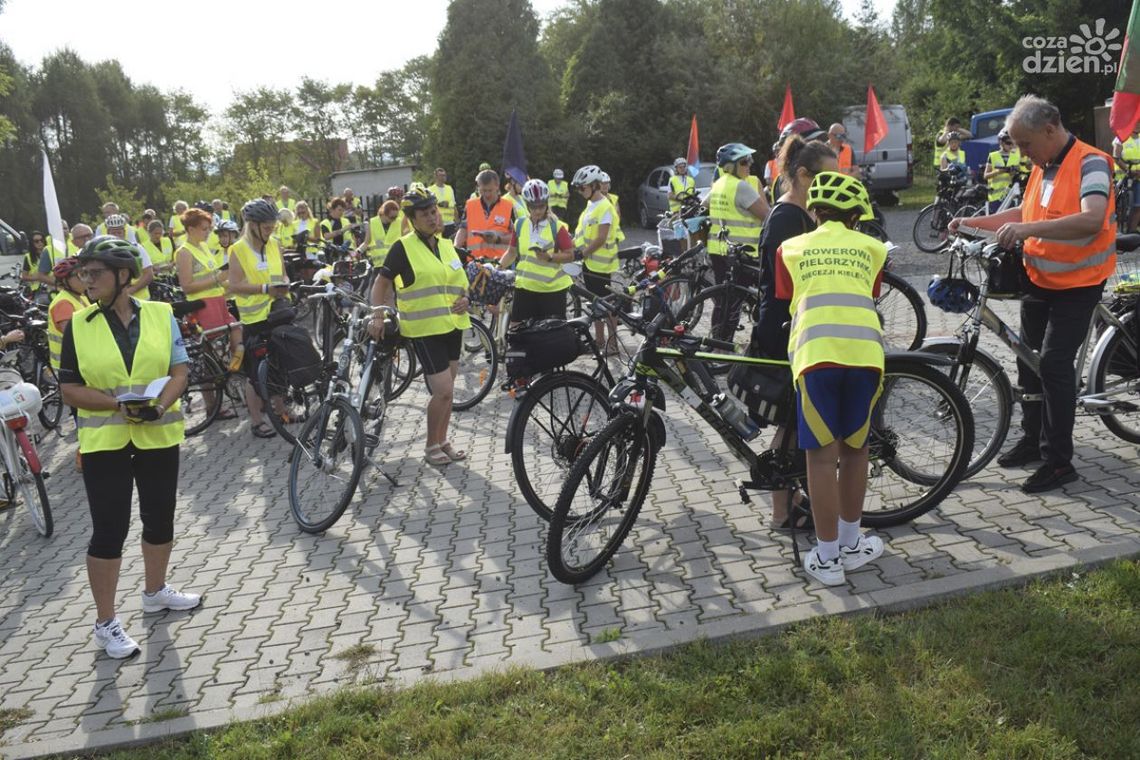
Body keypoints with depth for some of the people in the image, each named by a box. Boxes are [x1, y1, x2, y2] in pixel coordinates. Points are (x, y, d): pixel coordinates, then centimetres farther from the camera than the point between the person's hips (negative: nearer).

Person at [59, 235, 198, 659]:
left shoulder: (161, 314, -2)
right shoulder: (78, 325, -4)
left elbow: (179, 371, -2)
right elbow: (69, 389, -5)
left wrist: (158, 405, -21)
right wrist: (119, 403, -20)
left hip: (159, 435, 2)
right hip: (104, 441, -2)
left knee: (160, 517, 15)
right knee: (109, 530, 1)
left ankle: (155, 591, 38)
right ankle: (105, 623, 14)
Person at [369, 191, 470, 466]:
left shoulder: (447, 245, 11)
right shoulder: (403, 247, -8)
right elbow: (381, 282, -5)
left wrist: (465, 299, 1)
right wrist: (377, 315, -18)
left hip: (452, 326, 6)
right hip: (425, 329, -6)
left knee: (447, 389, 13)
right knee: (443, 390, -10)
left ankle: (442, 440, 27)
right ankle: (431, 446, 8)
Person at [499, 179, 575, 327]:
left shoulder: (557, 227, -7)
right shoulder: (520, 225, 4)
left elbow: (569, 255, -8)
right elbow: (512, 252, 13)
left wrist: (549, 257, -24)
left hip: (553, 288, -3)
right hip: (525, 286, 3)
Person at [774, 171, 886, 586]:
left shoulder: (791, 248, 18)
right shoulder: (872, 248, 21)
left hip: (816, 356, -1)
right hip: (864, 354, 1)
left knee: (822, 457, 5)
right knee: (854, 451, 16)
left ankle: (827, 558, 12)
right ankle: (851, 545, 30)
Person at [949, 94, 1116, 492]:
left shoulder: (1090, 163, -19)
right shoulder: (1041, 166, 6)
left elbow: (1092, 219, -35)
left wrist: (1029, 230, -45)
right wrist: (977, 222, 6)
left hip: (1077, 283, -8)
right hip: (1039, 279, 8)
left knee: (1055, 363, -12)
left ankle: (1059, 460, -2)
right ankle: (1033, 439, 29)